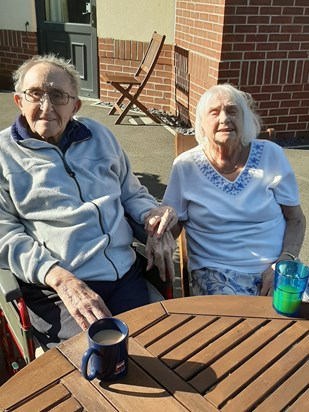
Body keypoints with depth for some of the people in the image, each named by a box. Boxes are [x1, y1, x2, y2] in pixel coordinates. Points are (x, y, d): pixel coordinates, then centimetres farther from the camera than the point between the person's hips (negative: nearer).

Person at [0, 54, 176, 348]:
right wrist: (61, 278, -19)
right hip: (54, 289, -3)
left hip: (127, 274, 4)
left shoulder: (99, 135, 16)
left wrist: (150, 213, 0)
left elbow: (131, 193, 24)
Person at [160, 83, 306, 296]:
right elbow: (172, 224, 4)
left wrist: (283, 264, -10)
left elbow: (295, 218, 5)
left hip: (275, 268, 2)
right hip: (217, 272, -1)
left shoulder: (271, 155, 0)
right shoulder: (186, 166, -3)